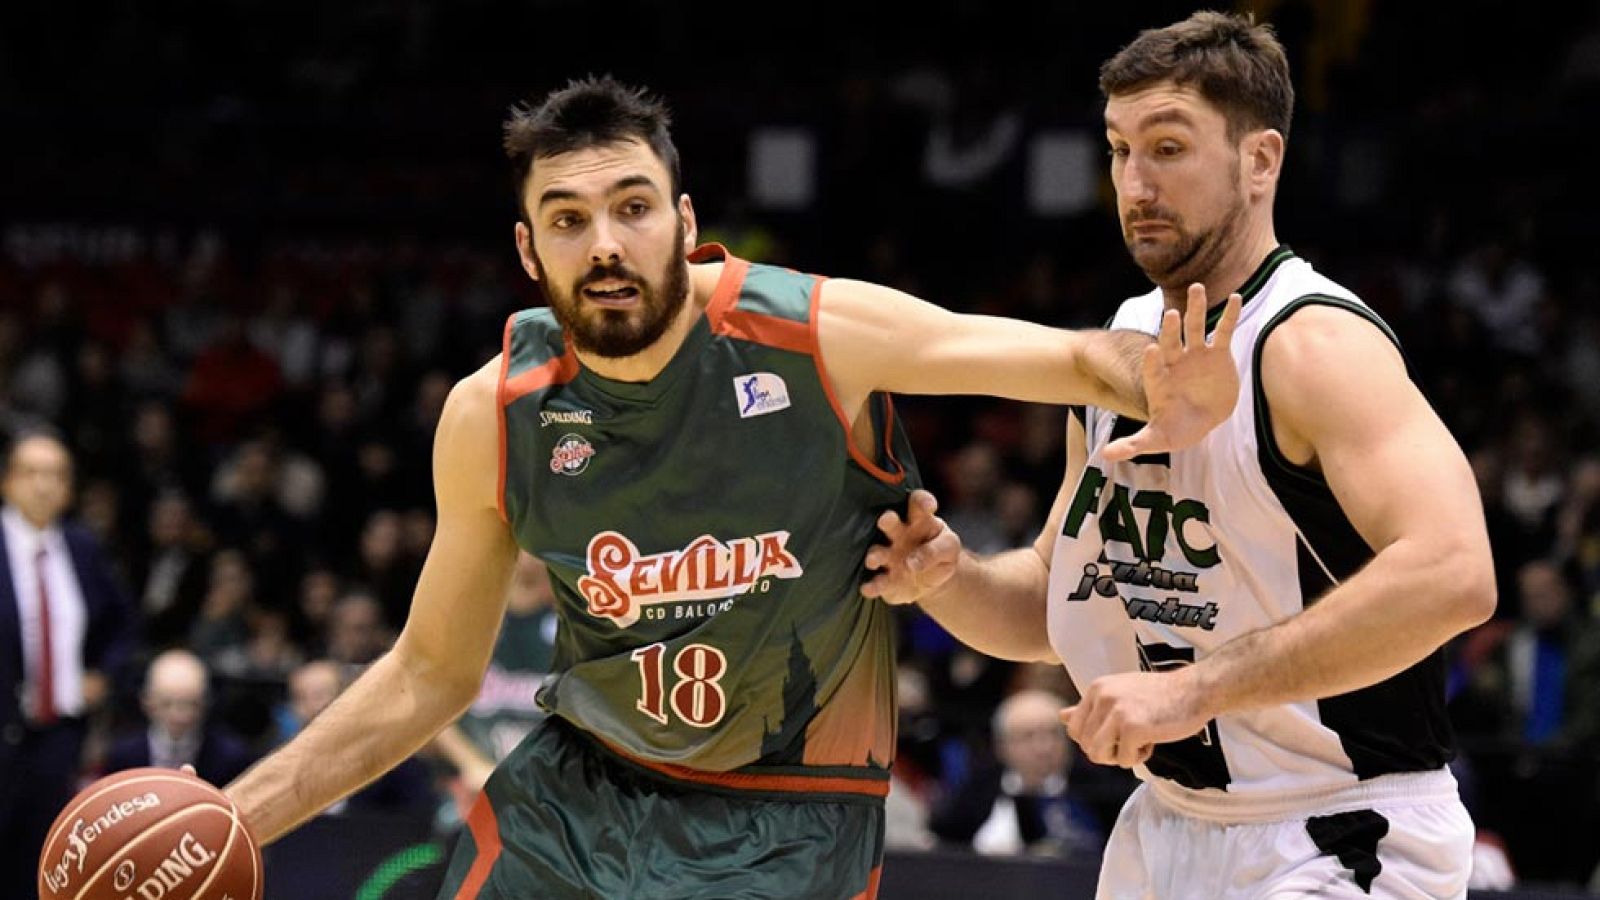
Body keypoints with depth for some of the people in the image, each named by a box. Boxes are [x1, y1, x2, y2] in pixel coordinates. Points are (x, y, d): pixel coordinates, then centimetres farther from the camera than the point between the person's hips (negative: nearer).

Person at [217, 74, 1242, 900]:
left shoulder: (818, 334, -16)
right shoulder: (492, 418, -7)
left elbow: (1076, 357, -11)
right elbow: (431, 674, 4)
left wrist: (1157, 386, -36)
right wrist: (236, 816, -4)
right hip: (573, 789, 3)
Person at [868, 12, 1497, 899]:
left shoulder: (1314, 345, -19)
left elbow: (1451, 574, -34)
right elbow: (1053, 606, 15)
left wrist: (1197, 687, -34)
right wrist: (947, 577, -7)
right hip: (1168, 822, 8)